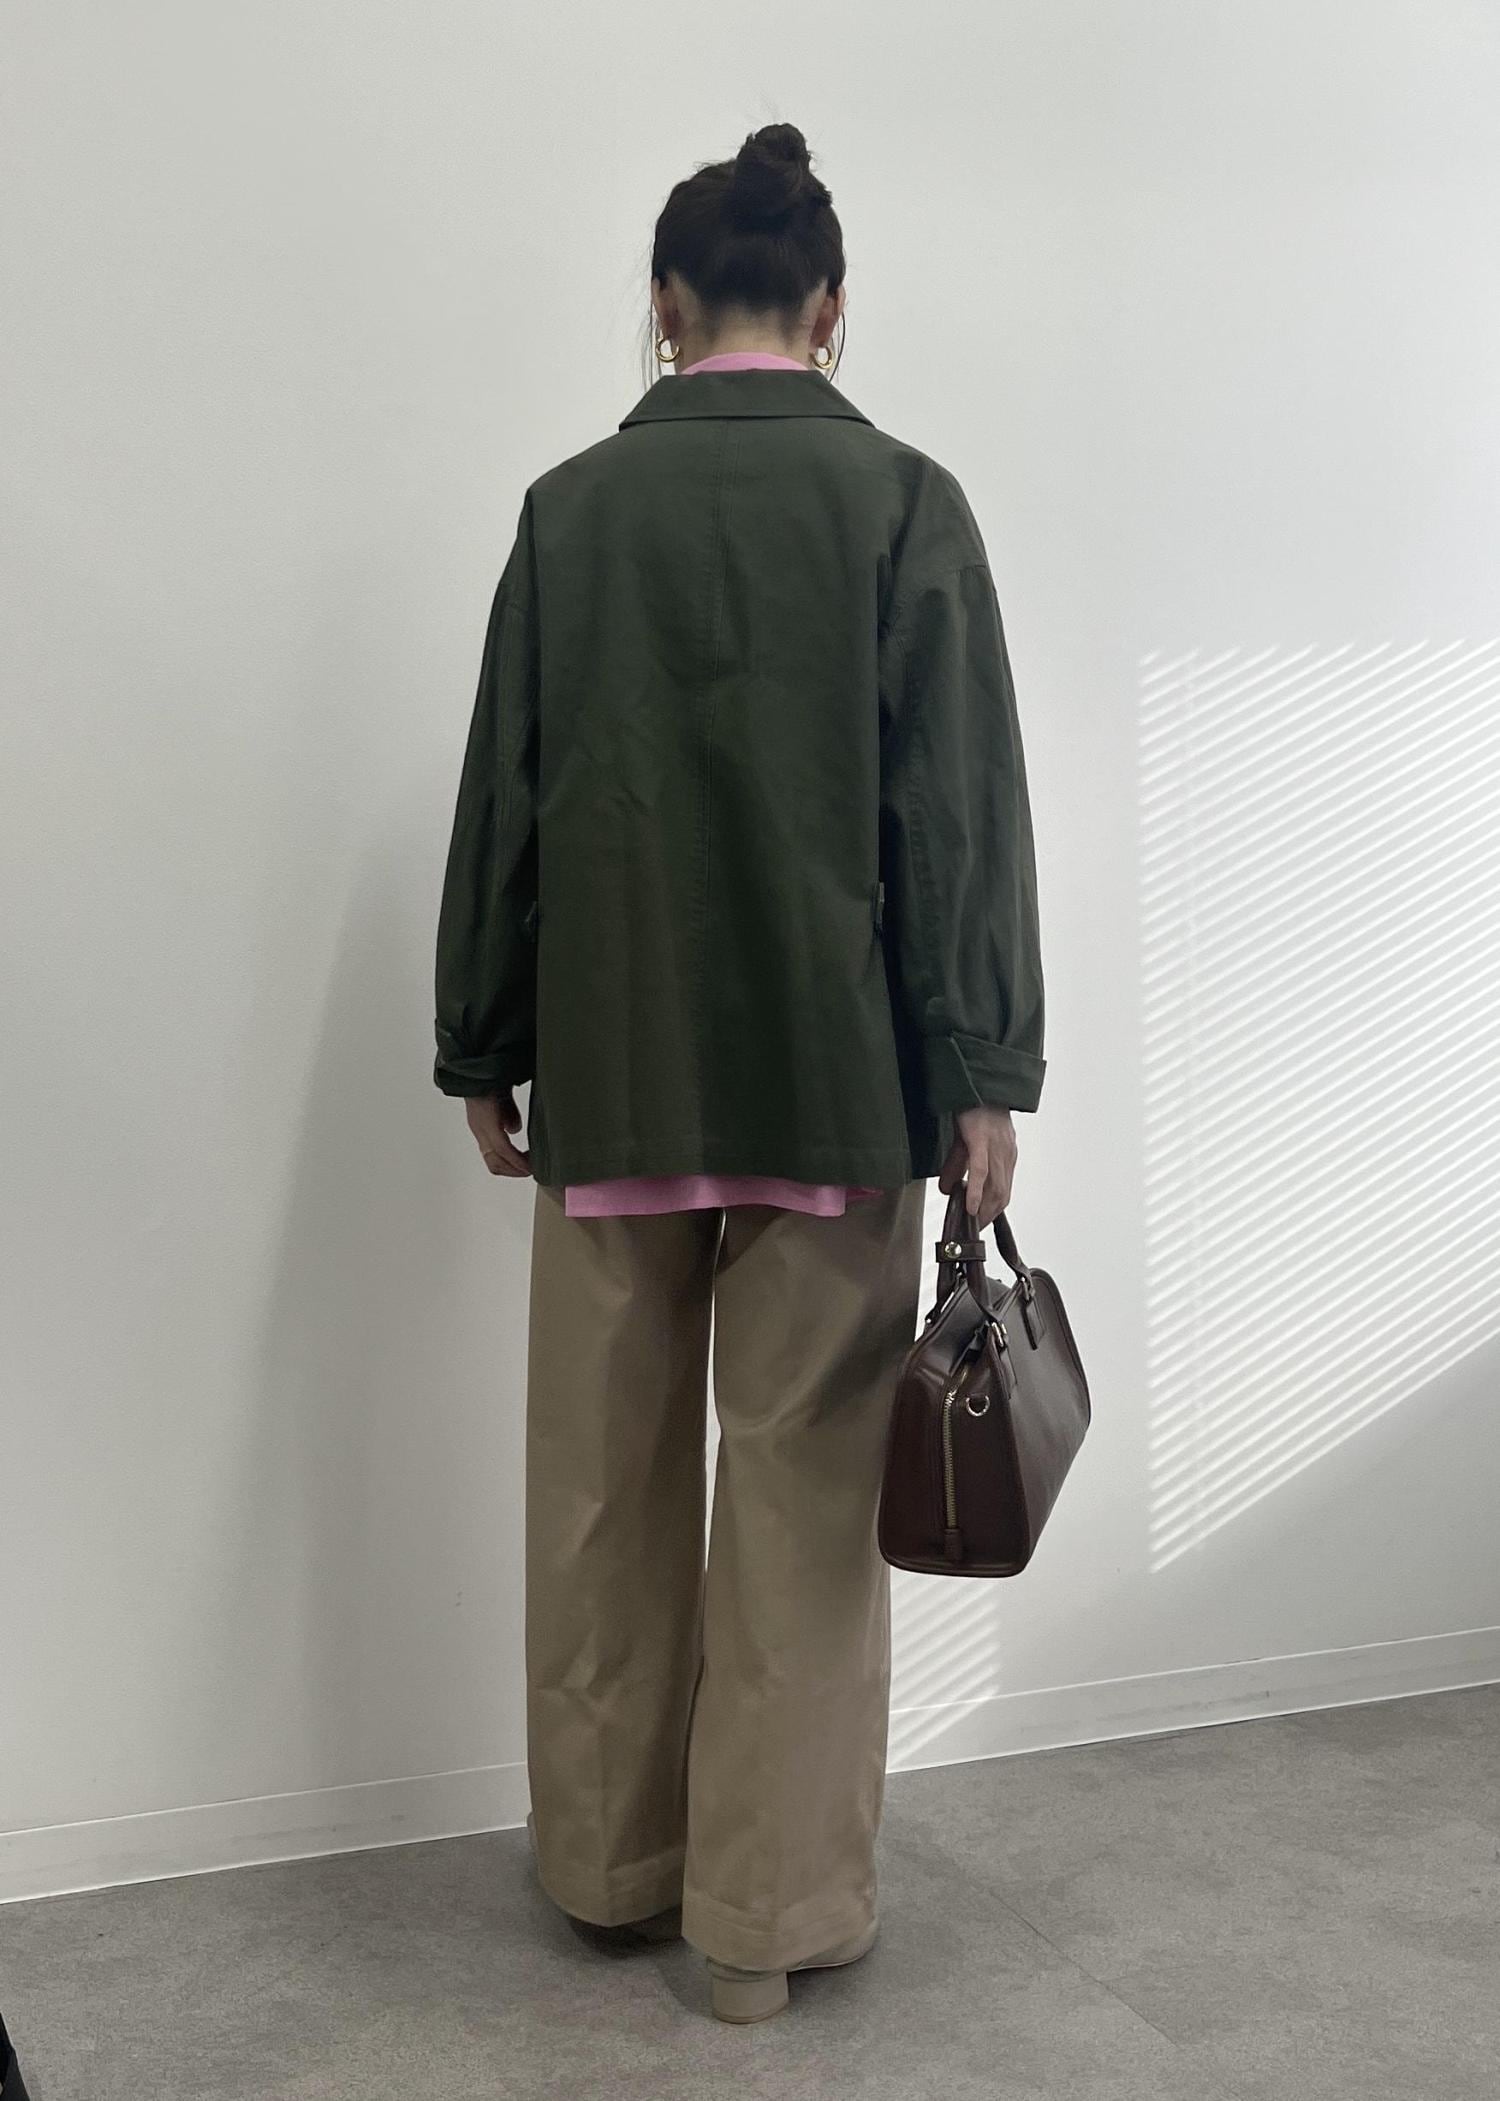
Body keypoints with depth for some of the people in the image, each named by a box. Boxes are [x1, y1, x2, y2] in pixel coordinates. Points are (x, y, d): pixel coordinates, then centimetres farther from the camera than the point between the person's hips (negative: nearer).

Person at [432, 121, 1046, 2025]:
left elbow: (503, 797, 5)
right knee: (804, 1492, 5)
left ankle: (610, 1861, 27)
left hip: (611, 1074, 2)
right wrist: (979, 1076, -4)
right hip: (834, 1079, -2)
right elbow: (958, 808, -6)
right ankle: (769, 1911, 13)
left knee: (606, 1486, 13)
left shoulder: (571, 508, 3)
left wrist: (483, 1052, 12)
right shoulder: (902, 501, -2)